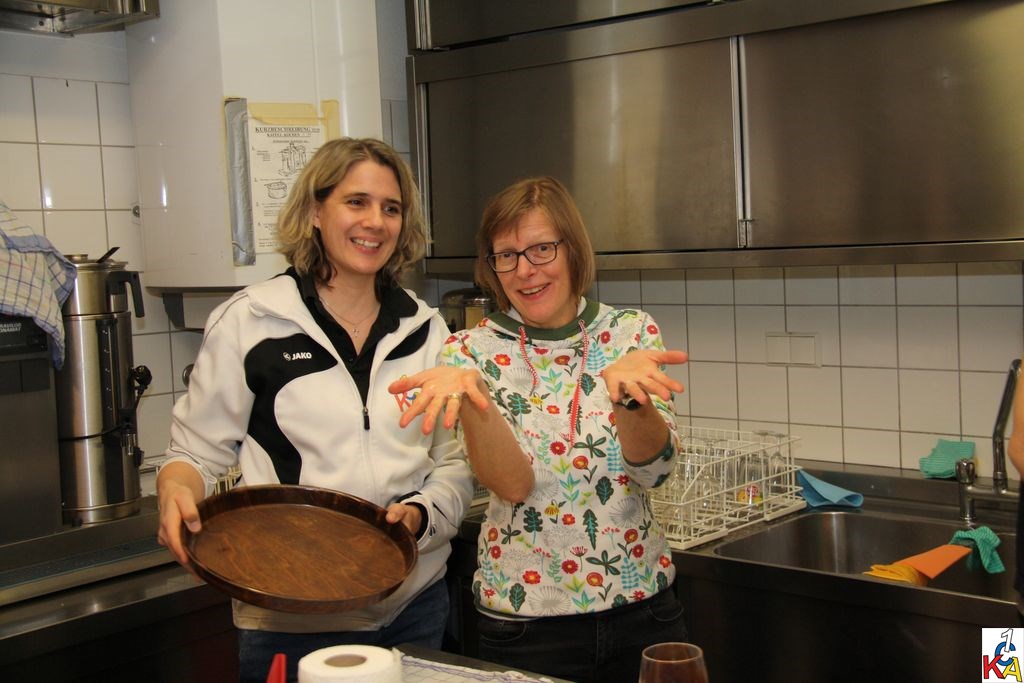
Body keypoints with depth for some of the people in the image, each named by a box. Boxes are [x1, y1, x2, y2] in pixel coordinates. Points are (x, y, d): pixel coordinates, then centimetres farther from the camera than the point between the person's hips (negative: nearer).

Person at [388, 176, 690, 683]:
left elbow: (653, 469, -13)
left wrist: (625, 389, -32)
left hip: (642, 605, 2)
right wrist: (468, 389, -35)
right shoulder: (472, 351, -5)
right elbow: (513, 482, -18)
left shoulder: (632, 333, -1)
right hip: (524, 619, -1)